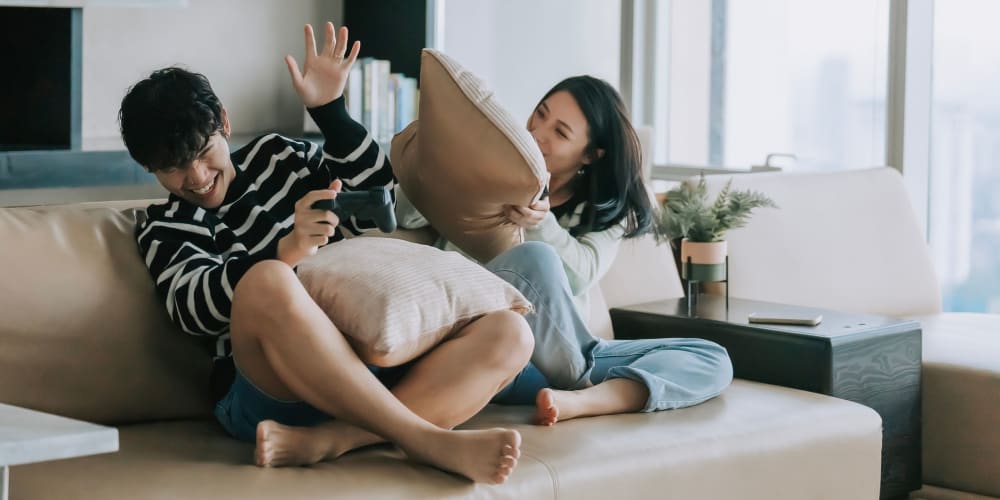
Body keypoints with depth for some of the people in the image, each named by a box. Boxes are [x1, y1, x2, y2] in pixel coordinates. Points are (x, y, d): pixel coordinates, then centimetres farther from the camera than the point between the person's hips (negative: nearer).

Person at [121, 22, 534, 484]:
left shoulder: (271, 155, 25)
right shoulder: (164, 231, 11)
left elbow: (375, 190, 22)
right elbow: (194, 306, -10)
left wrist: (329, 111, 8)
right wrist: (285, 251, -27)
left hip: (374, 365, 5)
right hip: (270, 390, -5)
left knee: (507, 334, -18)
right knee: (267, 281, -36)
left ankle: (320, 441, -35)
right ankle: (428, 441, -36)